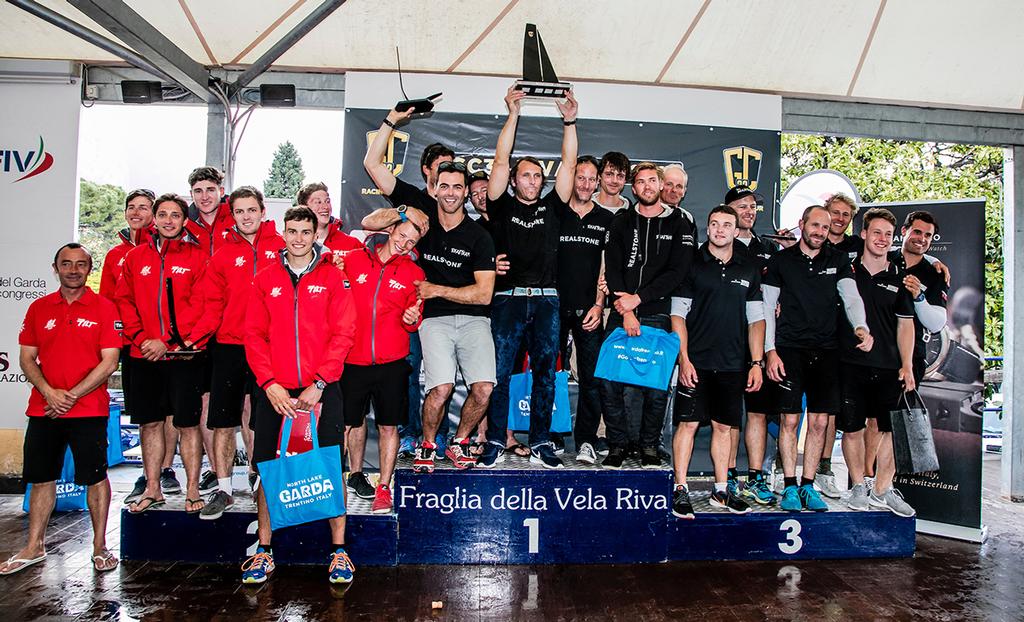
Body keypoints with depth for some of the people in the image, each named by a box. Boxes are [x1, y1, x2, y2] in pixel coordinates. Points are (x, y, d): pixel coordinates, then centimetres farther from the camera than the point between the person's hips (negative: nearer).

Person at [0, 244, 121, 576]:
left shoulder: (103, 308, -3)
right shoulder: (38, 308, 9)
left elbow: (109, 363, -8)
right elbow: (27, 358, 8)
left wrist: (72, 395, -13)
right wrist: (49, 393, -8)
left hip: (89, 409, -4)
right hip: (43, 409, 4)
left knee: (95, 477, 2)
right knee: (41, 477, 13)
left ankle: (100, 546, 14)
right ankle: (35, 546, 27)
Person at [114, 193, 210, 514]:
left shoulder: (197, 256, 0)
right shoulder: (135, 257, 12)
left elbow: (200, 305, -8)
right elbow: (124, 301, 9)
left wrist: (167, 342, -13)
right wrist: (142, 338, -6)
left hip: (184, 356, -4)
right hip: (143, 356, 4)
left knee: (188, 423, 1)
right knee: (149, 422, 12)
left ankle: (192, 490, 12)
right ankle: (152, 489, 24)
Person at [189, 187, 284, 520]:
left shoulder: (281, 247, 3)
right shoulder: (223, 255, 7)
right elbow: (213, 305, 5)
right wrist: (197, 336, -10)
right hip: (229, 347, 2)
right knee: (223, 420, 5)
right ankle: (223, 490, 18)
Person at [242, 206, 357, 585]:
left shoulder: (332, 276, 2)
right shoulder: (266, 278, 8)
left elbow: (343, 333, -3)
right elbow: (254, 335, 4)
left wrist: (319, 384, -11)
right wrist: (269, 384, -8)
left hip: (321, 390, -2)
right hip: (274, 392, 2)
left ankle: (339, 551, 14)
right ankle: (264, 550, 22)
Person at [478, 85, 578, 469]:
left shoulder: (551, 206, 16)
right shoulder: (502, 206, 10)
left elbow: (568, 165, 11)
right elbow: (500, 161, 3)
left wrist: (570, 121, 5)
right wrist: (513, 114, -1)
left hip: (546, 300, 3)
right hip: (508, 297, -2)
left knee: (545, 374, 4)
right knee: (499, 373, -1)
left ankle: (540, 445, 12)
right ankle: (495, 443, 8)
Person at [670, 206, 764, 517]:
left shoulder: (749, 269, 11)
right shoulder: (692, 264, 1)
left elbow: (756, 319, 12)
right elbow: (678, 314, -2)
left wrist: (757, 363, 5)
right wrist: (684, 359, -10)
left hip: (733, 364, 3)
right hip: (696, 361, -3)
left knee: (724, 425, 10)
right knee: (688, 422, -3)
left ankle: (721, 491, 20)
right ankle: (680, 490, 6)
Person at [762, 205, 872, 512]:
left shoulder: (839, 261, 10)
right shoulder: (781, 260, 4)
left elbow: (851, 297, -3)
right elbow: (767, 309, 1)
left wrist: (861, 327, -24)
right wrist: (770, 351, -8)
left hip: (826, 351, 2)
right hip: (789, 349, -2)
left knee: (819, 421, 4)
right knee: (789, 419, -3)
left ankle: (807, 485, 16)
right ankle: (789, 487, 8)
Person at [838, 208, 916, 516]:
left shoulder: (899, 278, 8)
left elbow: (905, 324, 10)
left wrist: (907, 366, 4)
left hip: (888, 366, 2)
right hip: (850, 363, -2)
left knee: (888, 429, 5)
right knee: (852, 428, 4)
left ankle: (883, 490, 19)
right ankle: (858, 487, 19)